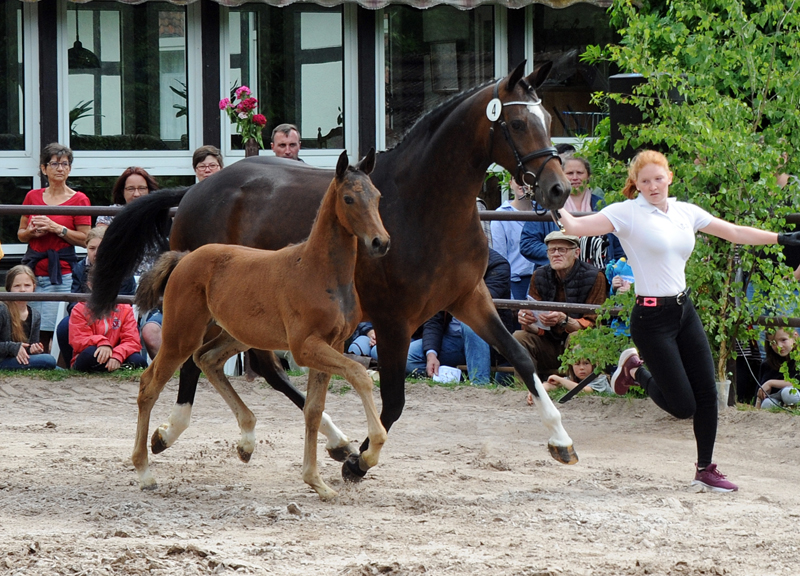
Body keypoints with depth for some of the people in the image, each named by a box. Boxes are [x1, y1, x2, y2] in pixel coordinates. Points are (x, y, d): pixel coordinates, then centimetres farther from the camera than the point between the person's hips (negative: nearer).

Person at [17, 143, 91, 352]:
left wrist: (57, 229, -13)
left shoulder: (79, 200, 1)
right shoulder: (32, 197, 12)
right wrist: (31, 231, -3)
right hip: (32, 269, 4)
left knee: (49, 330, -11)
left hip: (61, 272, -4)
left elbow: (85, 239, -3)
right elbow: (20, 234, 19)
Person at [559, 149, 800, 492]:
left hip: (684, 310, 6)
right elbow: (576, 227, -17)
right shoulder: (627, 213, -9)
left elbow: (736, 233, 15)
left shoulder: (686, 212, 8)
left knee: (707, 393, 3)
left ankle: (705, 469, 19)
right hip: (652, 318, -6)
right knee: (683, 406, -5)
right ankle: (634, 370, 23)